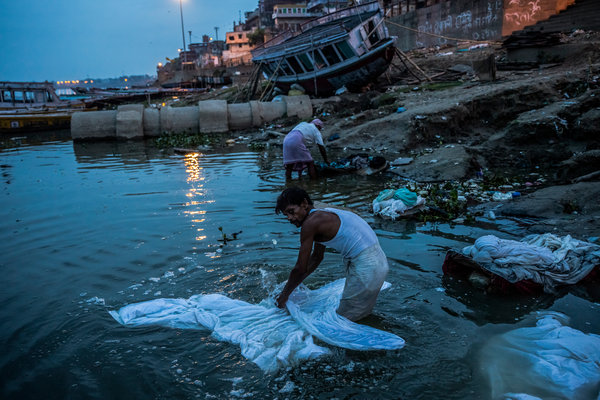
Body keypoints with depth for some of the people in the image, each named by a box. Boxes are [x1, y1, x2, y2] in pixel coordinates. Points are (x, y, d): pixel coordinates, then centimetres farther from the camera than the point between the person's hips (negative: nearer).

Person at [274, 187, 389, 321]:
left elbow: (300, 269, -8)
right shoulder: (322, 216, 17)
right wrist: (291, 286, 30)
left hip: (366, 267, -10)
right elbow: (316, 258, 27)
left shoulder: (310, 223, -14)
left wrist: (284, 295, 7)